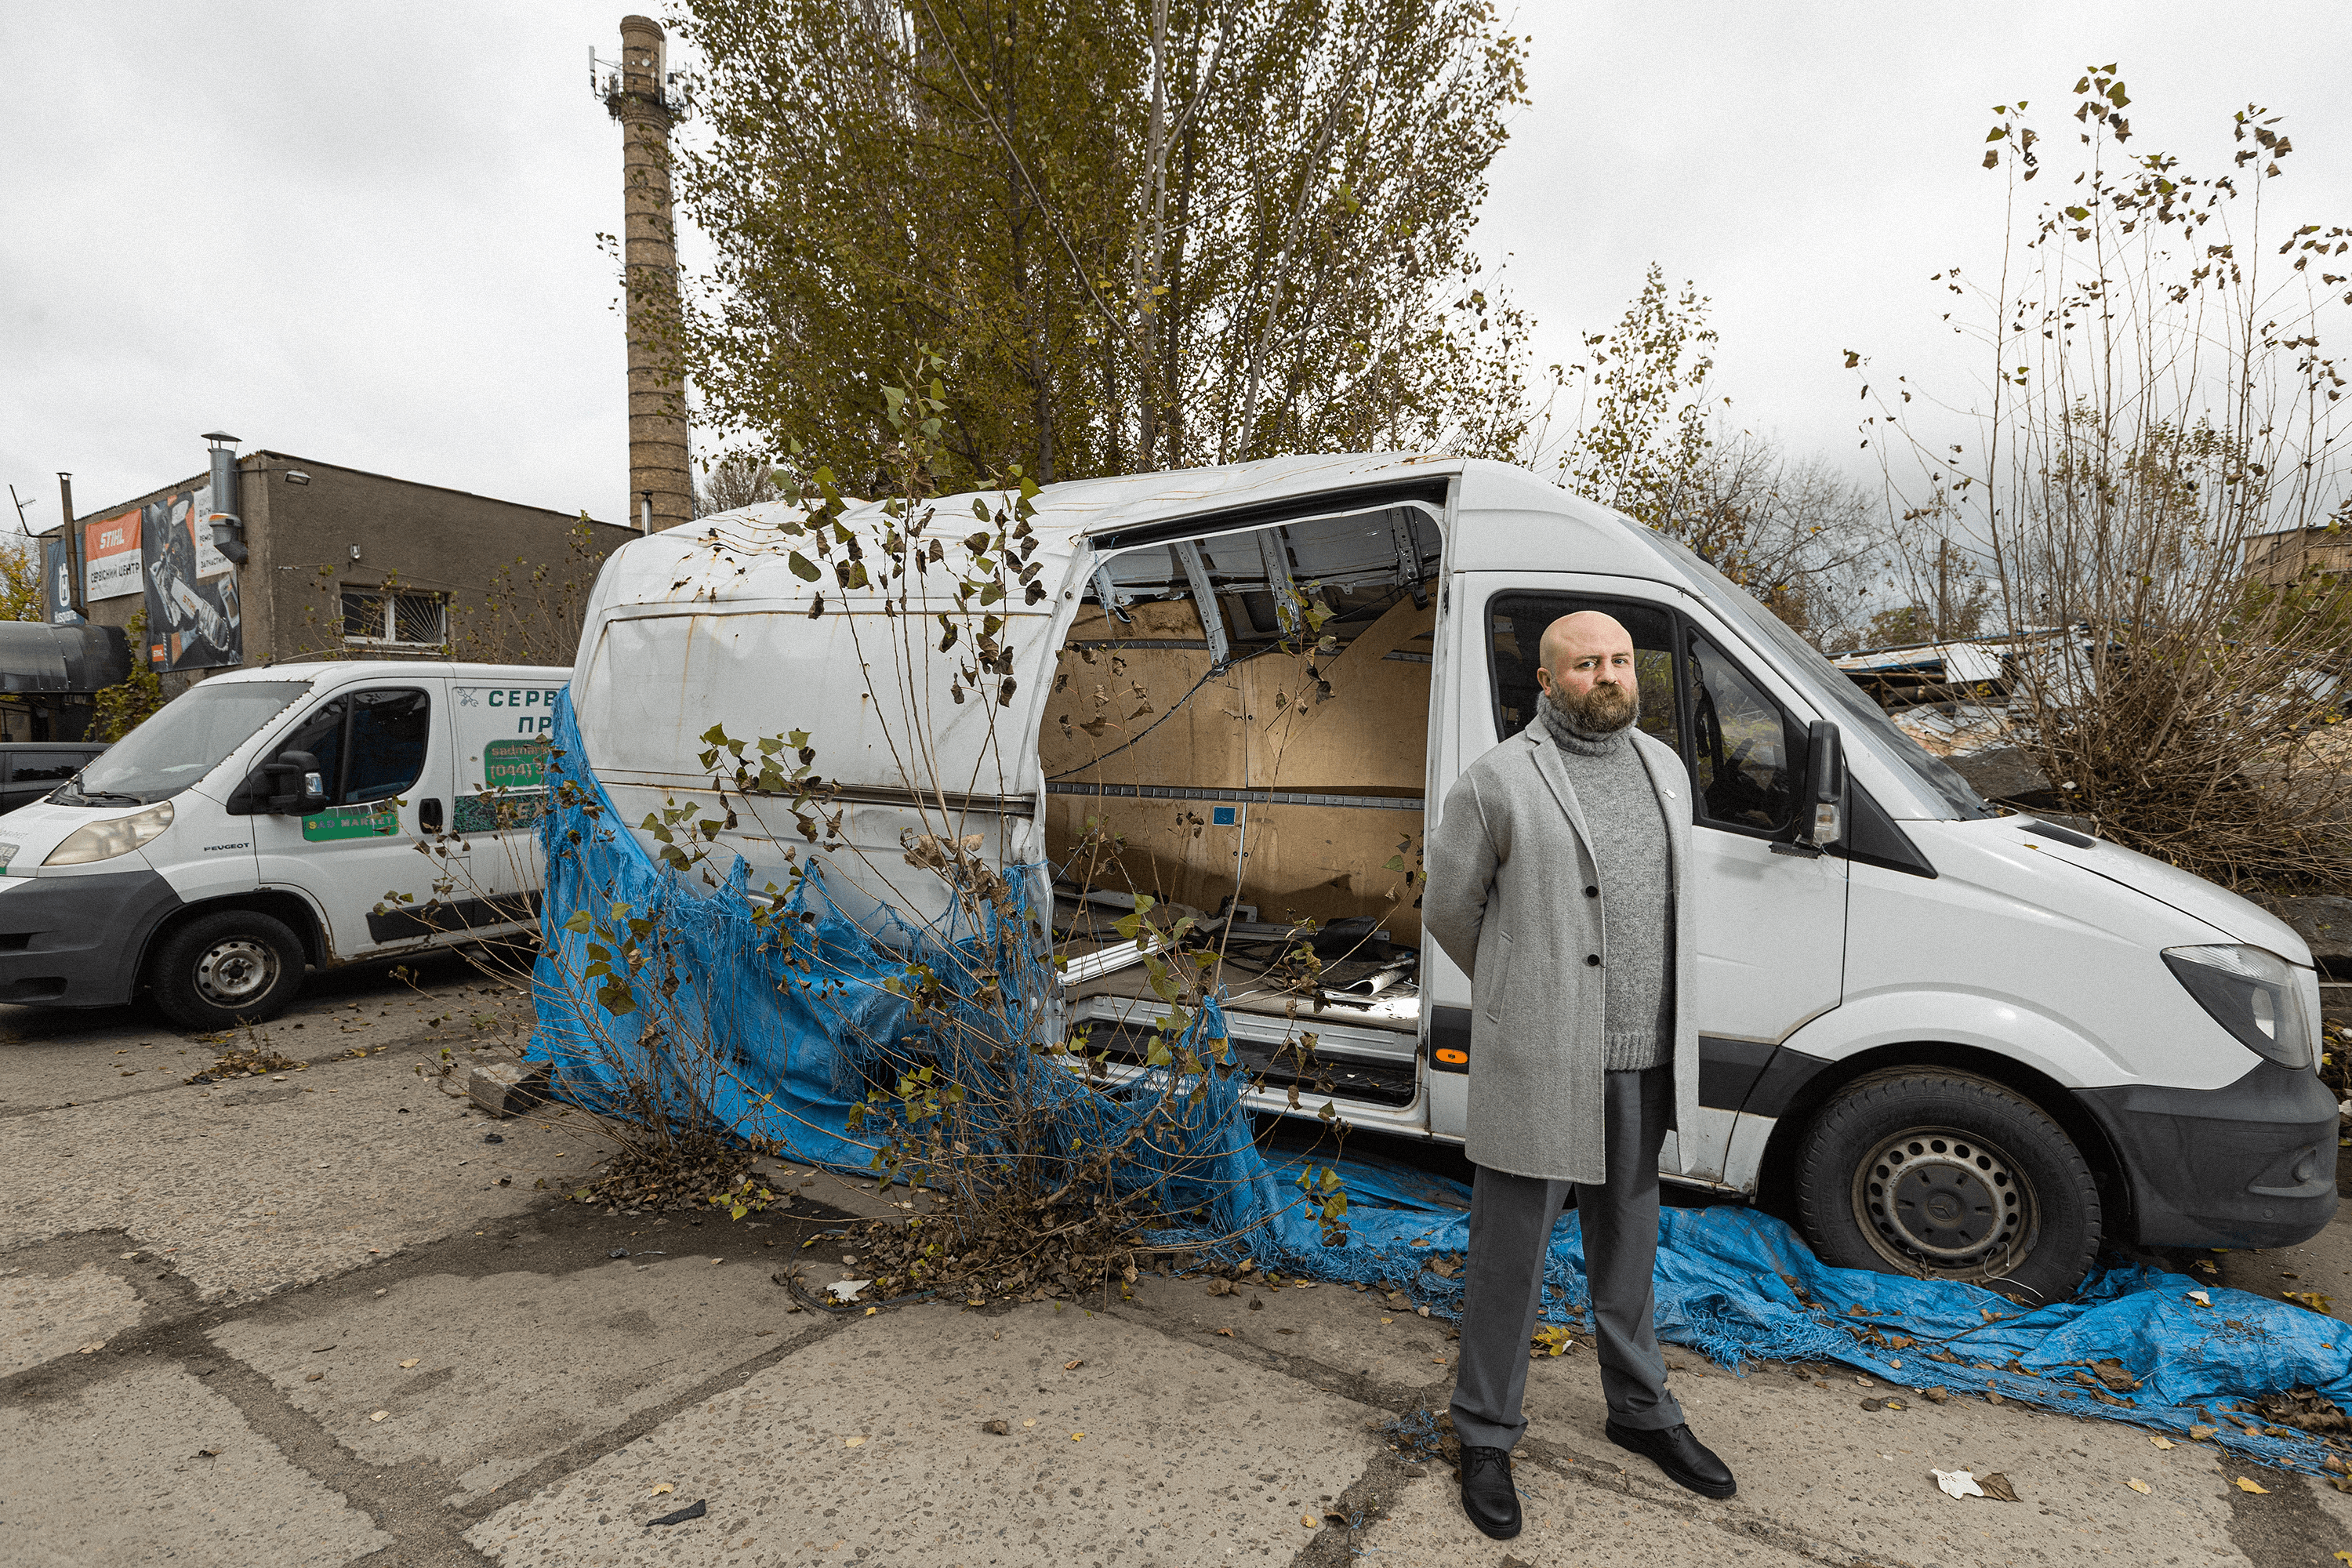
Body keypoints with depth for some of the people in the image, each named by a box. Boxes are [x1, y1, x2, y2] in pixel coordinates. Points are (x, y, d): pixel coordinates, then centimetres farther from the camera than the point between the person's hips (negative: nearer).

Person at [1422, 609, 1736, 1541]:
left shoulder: (1665, 769, 9)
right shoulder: (1499, 781, -11)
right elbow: (1449, 910, -2)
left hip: (1644, 1059, 6)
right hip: (1539, 1062, -6)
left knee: (1628, 1243, 22)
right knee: (1510, 1255, 8)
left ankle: (1642, 1412, 43)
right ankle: (1486, 1435, 27)